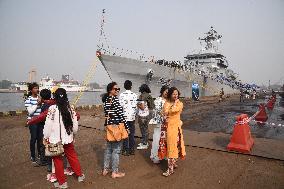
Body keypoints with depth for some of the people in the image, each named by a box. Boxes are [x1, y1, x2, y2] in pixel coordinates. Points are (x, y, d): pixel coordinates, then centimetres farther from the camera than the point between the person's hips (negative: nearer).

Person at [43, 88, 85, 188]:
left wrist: (46, 138, 2)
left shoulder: (52, 108, -15)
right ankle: (80, 175, 35)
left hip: (55, 139, -3)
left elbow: (48, 125, -12)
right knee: (72, 156, 21)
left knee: (58, 160, 12)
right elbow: (75, 124, 0)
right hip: (68, 138, 4)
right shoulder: (71, 108, -5)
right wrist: (73, 134, 18)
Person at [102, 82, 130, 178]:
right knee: (116, 149, 3)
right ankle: (114, 172, 14)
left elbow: (107, 113, 12)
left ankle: (105, 169, 29)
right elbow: (121, 114, -18)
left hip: (109, 126, 8)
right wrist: (127, 127, -10)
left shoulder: (106, 99, 9)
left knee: (108, 148, 18)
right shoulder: (115, 99, -16)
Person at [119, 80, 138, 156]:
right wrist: (134, 113, 10)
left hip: (125, 116, -1)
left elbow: (120, 106, -9)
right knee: (132, 133, 10)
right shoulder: (134, 95, -3)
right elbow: (135, 106, -4)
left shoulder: (122, 95, -6)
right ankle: (132, 149, 18)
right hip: (132, 116, 1)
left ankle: (126, 150, 11)